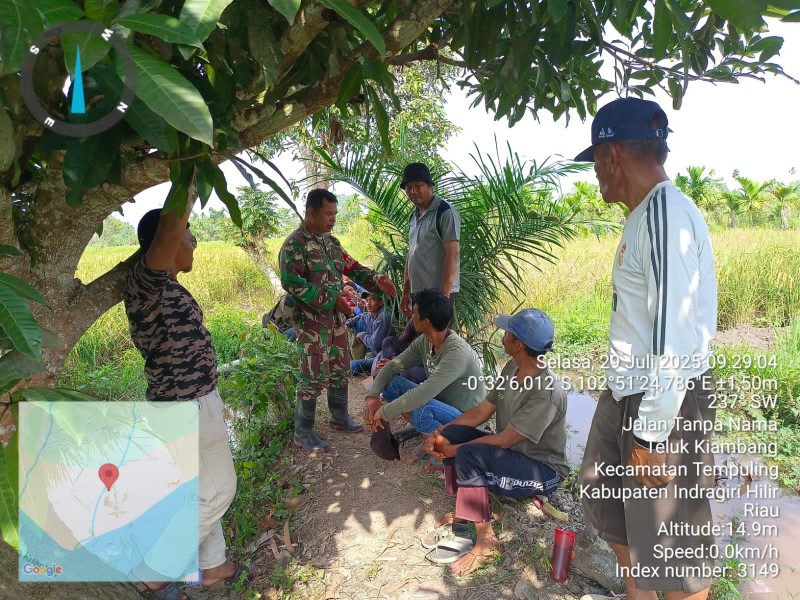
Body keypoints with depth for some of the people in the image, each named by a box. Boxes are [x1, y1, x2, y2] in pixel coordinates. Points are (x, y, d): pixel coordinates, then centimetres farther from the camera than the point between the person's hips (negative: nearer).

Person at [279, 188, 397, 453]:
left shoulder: (330, 241, 10)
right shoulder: (294, 244, -15)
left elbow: (351, 266, 14)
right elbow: (292, 283, -23)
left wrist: (376, 280, -4)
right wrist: (331, 299, -22)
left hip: (337, 317, 8)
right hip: (311, 320, -8)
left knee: (340, 370, 17)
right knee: (314, 376, -2)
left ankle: (339, 417, 35)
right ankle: (303, 433, 12)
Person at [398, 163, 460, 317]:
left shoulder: (445, 213, -10)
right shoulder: (414, 216, 14)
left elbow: (452, 255, -16)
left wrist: (444, 294, -21)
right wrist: (406, 292, 16)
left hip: (438, 293, -8)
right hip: (417, 292, 8)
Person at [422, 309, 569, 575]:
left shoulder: (547, 392, -30)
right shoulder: (512, 369, -3)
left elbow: (502, 441, -27)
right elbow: (481, 412, 2)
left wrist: (451, 451, -19)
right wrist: (439, 433, -9)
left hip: (543, 470, -8)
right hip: (510, 453, 9)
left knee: (468, 455, -30)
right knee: (453, 433, -7)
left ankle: (486, 539, -14)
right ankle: (465, 509, 6)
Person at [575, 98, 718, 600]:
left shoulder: (667, 215, -20)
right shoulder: (645, 215, 9)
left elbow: (673, 337, -24)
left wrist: (651, 433, -21)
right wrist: (633, 414, 19)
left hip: (666, 403, -10)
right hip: (627, 395, 10)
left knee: (671, 543, 7)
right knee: (608, 502, 25)